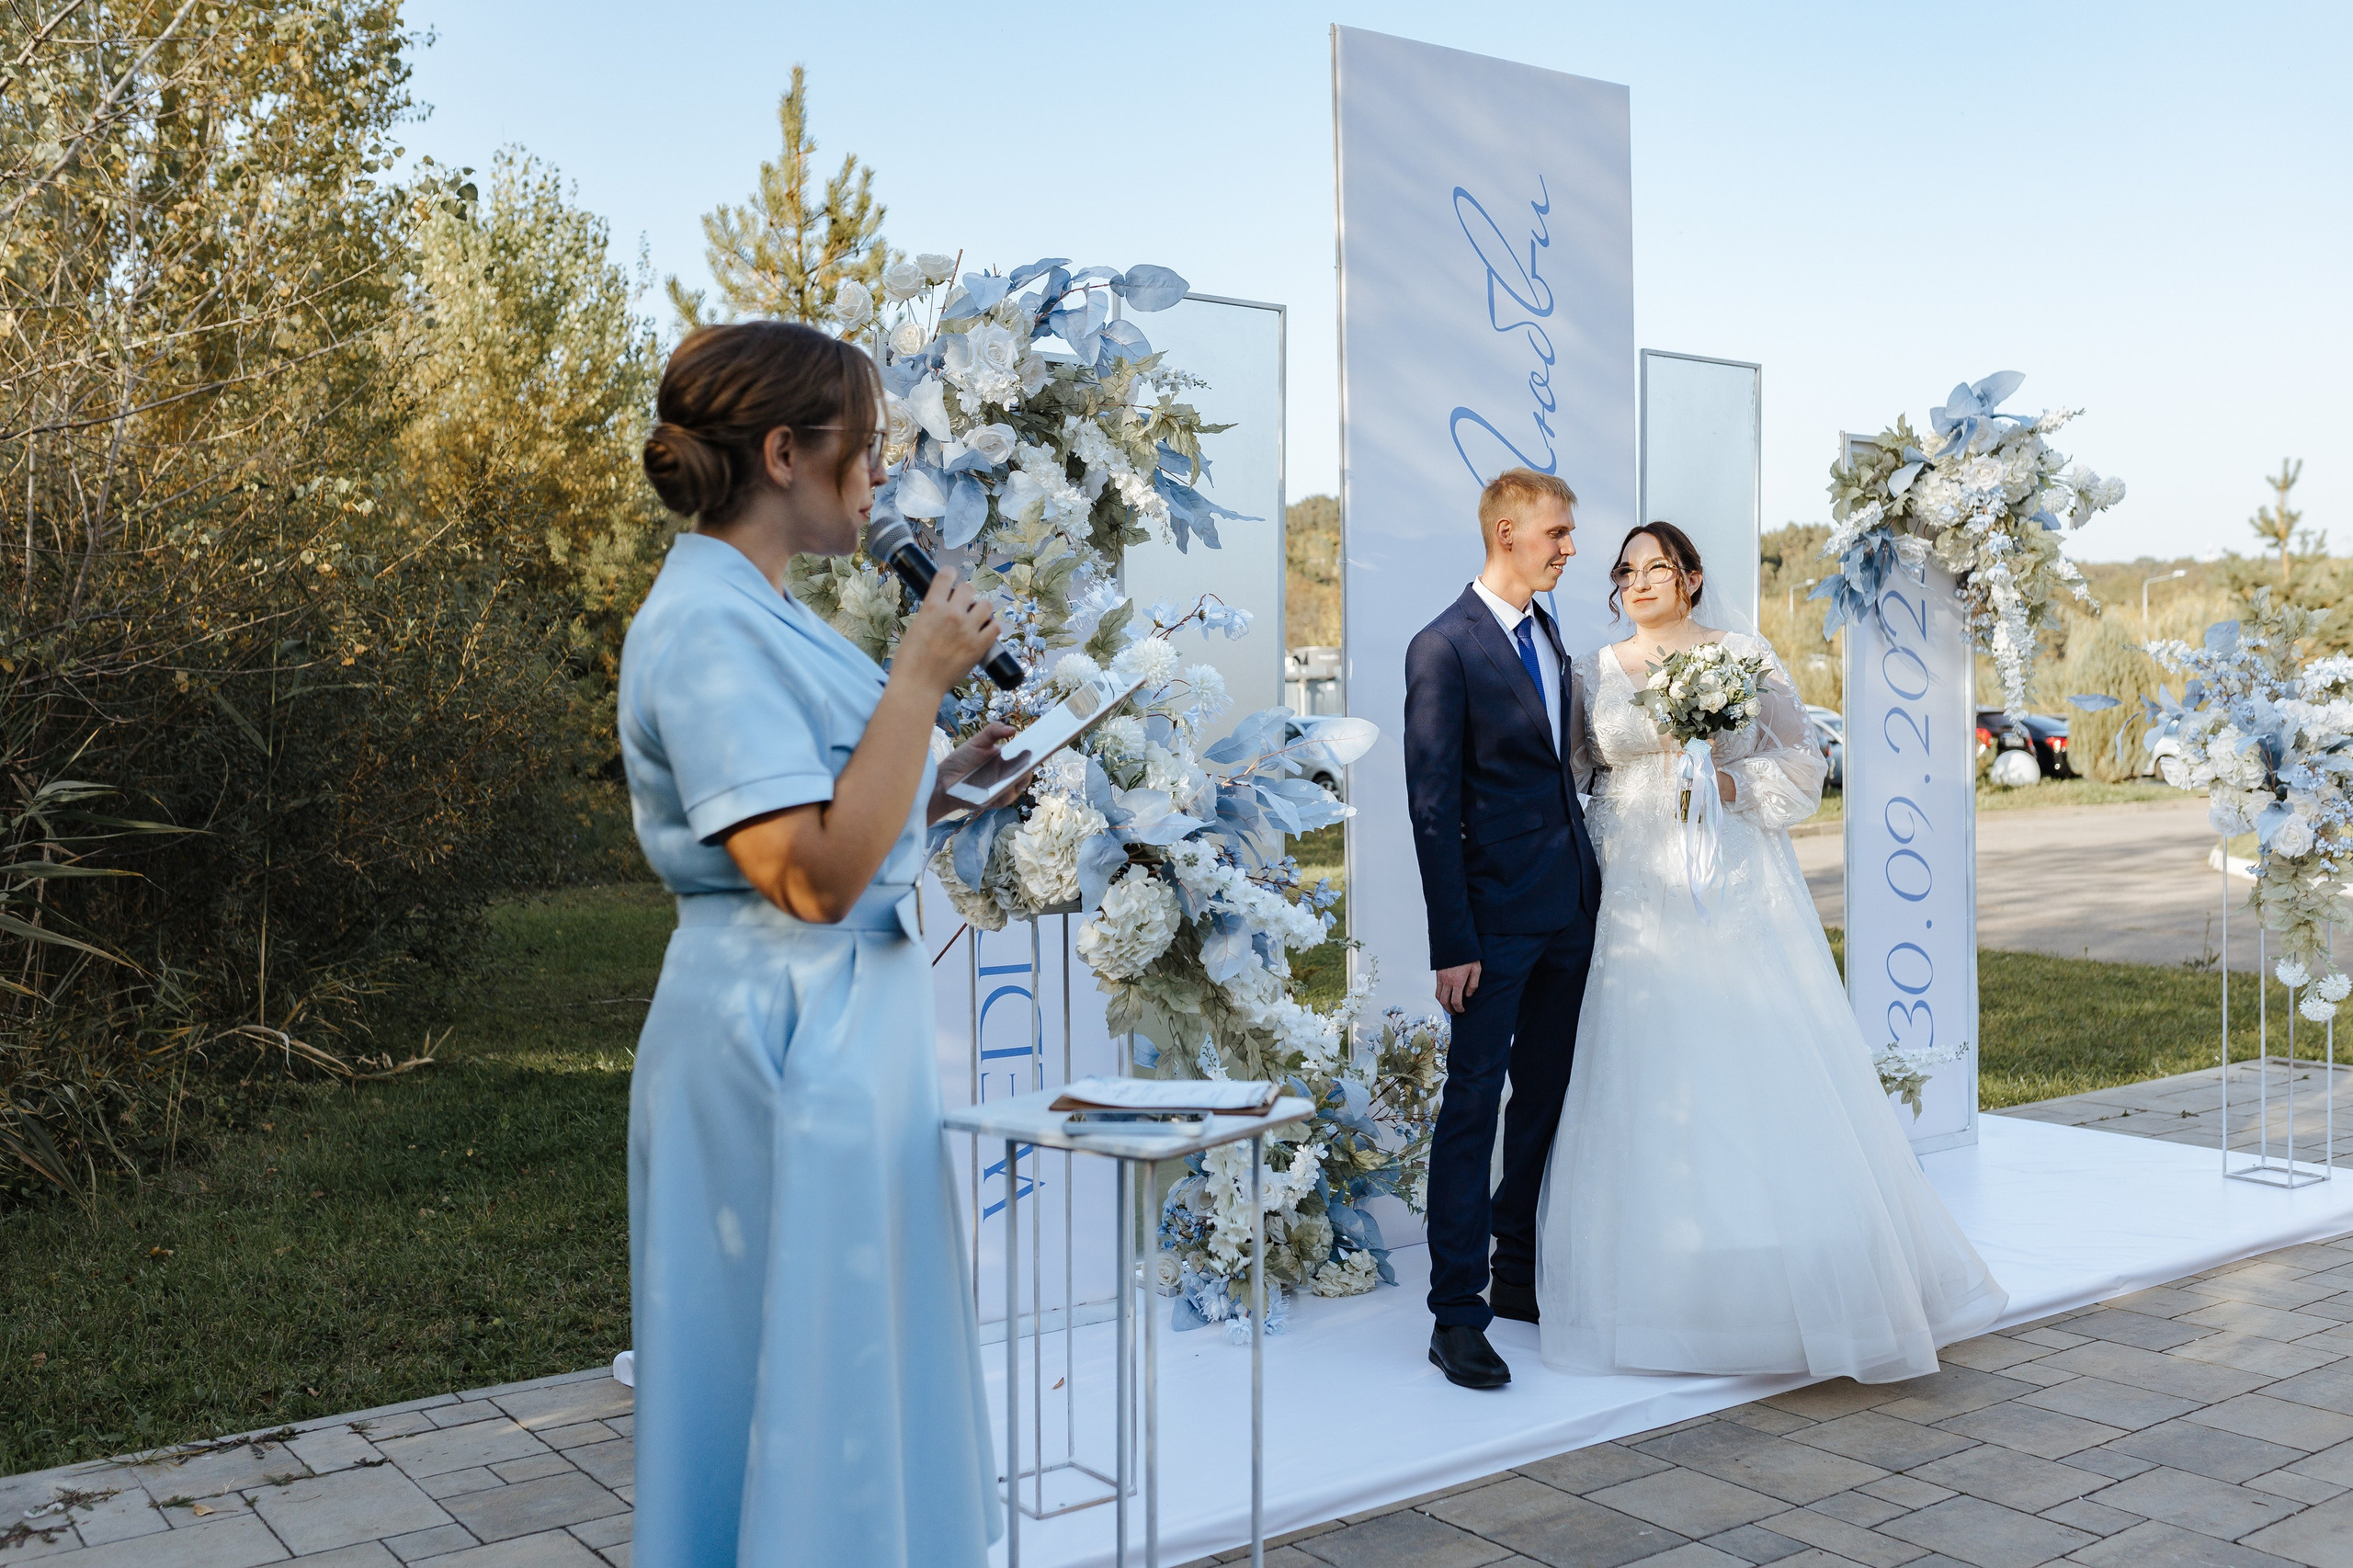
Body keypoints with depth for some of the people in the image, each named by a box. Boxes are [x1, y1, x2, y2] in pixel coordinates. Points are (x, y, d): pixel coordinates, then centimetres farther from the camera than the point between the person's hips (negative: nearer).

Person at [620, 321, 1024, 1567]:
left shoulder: (758, 614, 13)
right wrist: (921, 678, -19)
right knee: (803, 1382, 3)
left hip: (846, 1032, 10)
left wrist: (952, 778, 8)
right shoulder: (706, 624, -18)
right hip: (785, 1043, -10)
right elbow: (815, 876, -24)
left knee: (858, 1384, 19)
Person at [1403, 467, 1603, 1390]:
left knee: (1546, 1096, 14)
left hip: (1568, 908, 8)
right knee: (1473, 1105, -3)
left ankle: (1520, 1276, 28)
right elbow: (1431, 805, -14)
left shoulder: (1547, 634, 13)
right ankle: (1457, 1315, 3)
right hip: (1497, 915, -8)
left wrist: (1588, 883, 11)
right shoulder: (1444, 648, -11)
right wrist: (1452, 942, -17)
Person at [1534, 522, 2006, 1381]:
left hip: (1739, 885, -1)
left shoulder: (1746, 656, 5)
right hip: (1640, 892, 1)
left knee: (1766, 1069, -3)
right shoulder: (1595, 671, 8)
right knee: (1649, 1077, -1)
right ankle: (1664, 1281, 9)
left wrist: (1732, 784, -10)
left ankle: (1810, 1274, 10)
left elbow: (1799, 762, 6)